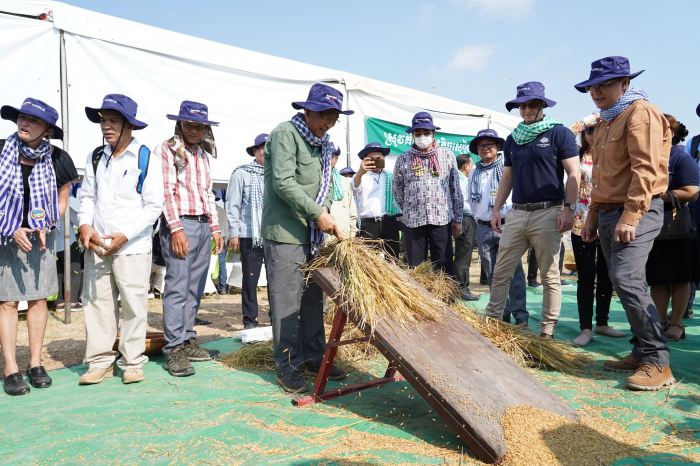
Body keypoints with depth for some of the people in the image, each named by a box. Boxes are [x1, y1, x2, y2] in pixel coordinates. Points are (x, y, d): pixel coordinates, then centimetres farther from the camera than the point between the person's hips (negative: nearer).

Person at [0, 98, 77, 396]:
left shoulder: (57, 160, -4)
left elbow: (62, 199, 7)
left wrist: (45, 227, -8)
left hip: (40, 236, 1)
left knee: (38, 298, 5)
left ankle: (35, 363, 16)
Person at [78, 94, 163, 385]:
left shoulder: (145, 158, -2)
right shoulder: (95, 157, 13)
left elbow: (154, 205, -5)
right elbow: (87, 196, 18)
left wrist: (126, 235, -12)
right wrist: (85, 225, -1)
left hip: (132, 247, -4)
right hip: (96, 245, 4)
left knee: (134, 304, -1)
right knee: (97, 301, 5)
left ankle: (132, 362, 12)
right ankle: (100, 361, 17)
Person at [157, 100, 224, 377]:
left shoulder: (204, 154, 20)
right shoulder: (166, 150, 0)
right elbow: (165, 192, -8)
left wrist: (215, 227, 15)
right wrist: (176, 228, -16)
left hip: (203, 226, 7)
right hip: (179, 224, -7)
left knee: (195, 289, 9)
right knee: (177, 287, -8)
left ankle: (188, 341, 17)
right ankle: (174, 349, -4)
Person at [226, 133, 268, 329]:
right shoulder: (242, 173, 4)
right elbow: (233, 204, 2)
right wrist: (234, 233, -4)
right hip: (250, 235, -2)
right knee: (250, 278, 3)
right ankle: (250, 319, 13)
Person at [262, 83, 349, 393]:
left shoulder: (322, 142, 18)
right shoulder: (285, 134, -8)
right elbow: (283, 183, -18)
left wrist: (325, 210, 0)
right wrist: (317, 213, -17)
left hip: (313, 235, 8)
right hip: (284, 232, -8)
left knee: (313, 298, 12)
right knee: (286, 301, -3)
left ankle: (313, 359, 23)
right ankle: (288, 366, 9)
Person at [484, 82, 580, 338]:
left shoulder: (560, 133, 0)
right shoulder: (513, 139, 16)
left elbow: (573, 174, -5)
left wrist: (568, 208, -14)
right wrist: (496, 208, 10)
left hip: (548, 213, -5)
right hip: (516, 212, 5)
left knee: (550, 276, 4)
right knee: (500, 272, 4)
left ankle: (547, 331, 11)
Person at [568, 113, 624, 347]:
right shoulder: (578, 155, 3)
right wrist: (580, 124, -7)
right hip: (583, 224, -2)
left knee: (605, 276, 11)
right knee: (586, 277, -1)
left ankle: (602, 323, 24)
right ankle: (586, 328, 4)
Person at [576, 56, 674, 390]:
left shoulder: (640, 113, -7)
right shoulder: (606, 123, 21)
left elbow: (645, 170, -18)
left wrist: (630, 217, -23)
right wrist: (592, 218, 21)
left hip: (637, 212, -9)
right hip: (609, 212, 9)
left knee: (626, 279, -19)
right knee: (623, 283, 9)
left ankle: (658, 362, -11)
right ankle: (641, 353, 18)